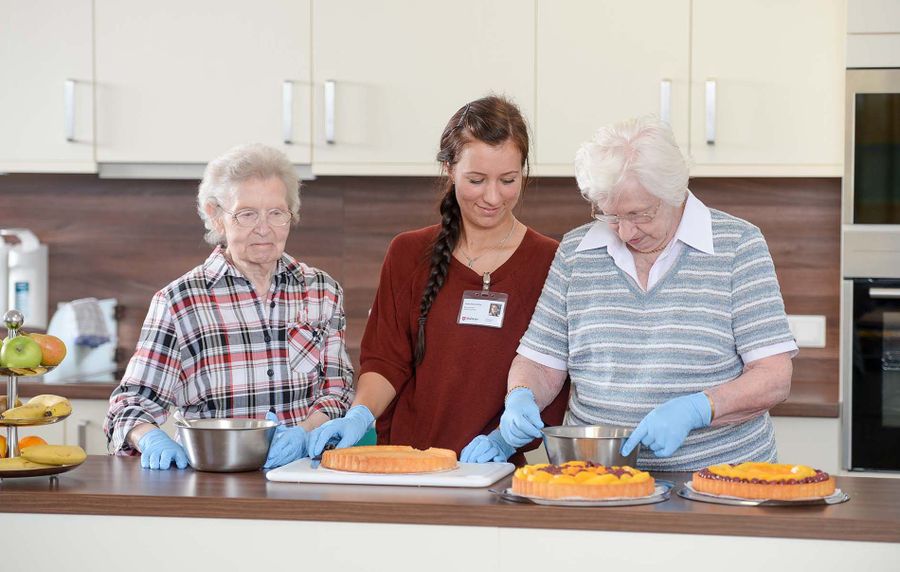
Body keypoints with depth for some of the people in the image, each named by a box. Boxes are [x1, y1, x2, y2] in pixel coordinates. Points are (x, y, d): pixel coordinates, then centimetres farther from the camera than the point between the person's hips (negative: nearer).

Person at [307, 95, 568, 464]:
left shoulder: (549, 263, 6)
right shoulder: (408, 254, 13)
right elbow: (386, 360, 9)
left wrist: (507, 438, -14)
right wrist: (360, 415, -10)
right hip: (409, 466, 2)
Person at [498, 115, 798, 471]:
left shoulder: (738, 245, 1)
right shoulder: (576, 251, 10)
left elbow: (775, 380, -5)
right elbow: (539, 362, 15)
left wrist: (695, 410, -21)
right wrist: (521, 399, -8)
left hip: (718, 478, -2)